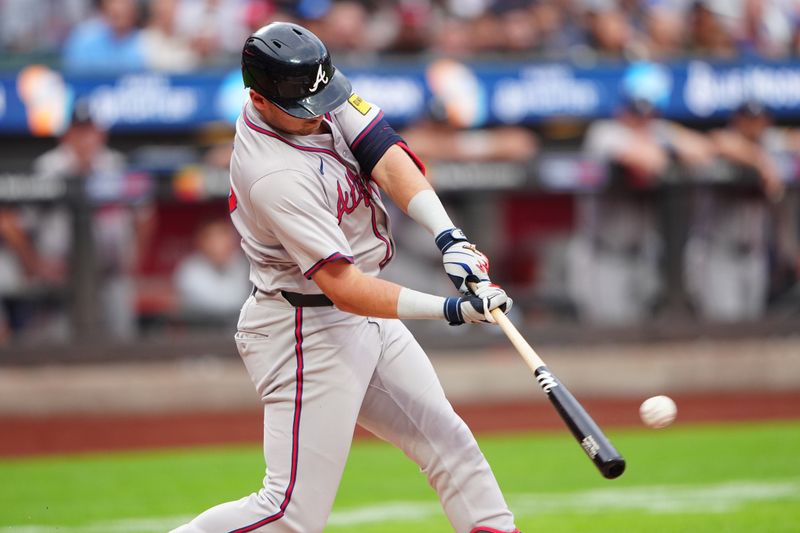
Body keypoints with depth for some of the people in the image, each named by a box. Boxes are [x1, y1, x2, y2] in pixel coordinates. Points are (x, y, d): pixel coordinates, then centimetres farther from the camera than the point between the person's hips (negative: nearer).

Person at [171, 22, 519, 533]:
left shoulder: (316, 92, -5)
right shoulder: (276, 177, -29)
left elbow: (387, 158, -13)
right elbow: (344, 288, -30)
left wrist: (449, 236, -27)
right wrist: (451, 310, -36)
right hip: (307, 332, -9)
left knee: (448, 440, 13)